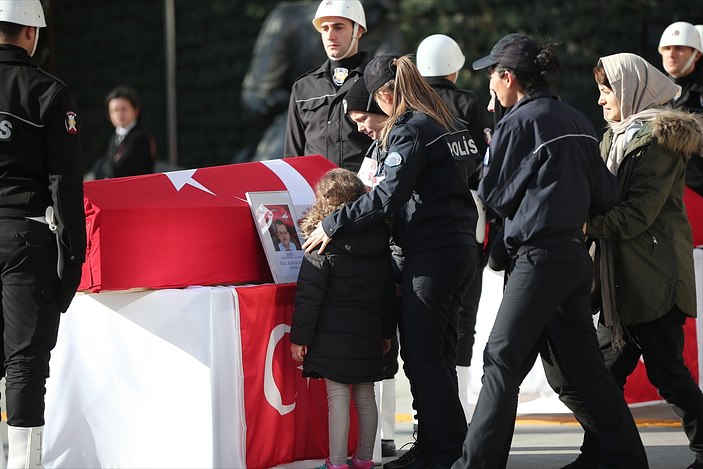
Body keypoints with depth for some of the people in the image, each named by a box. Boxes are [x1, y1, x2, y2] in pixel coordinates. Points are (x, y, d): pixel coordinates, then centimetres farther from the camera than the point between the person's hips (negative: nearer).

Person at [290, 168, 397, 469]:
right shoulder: (380, 241, 6)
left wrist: (299, 336, -6)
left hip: (333, 336, -5)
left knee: (337, 398, -4)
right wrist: (387, 332, 23)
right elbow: (388, 292, 13)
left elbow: (309, 294, -12)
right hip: (369, 337, 5)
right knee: (365, 397, 13)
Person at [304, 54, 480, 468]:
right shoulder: (451, 125, 14)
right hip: (462, 249, 9)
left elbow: (389, 196, -22)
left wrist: (333, 225, -18)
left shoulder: (409, 131, -13)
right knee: (439, 353, 14)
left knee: (422, 355, -4)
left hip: (431, 255, -9)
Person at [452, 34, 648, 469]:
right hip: (576, 255, 8)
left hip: (539, 257, -8)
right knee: (585, 363, 13)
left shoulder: (518, 123, -10)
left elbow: (494, 196, -3)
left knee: (502, 360, -7)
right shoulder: (576, 120, 11)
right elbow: (605, 194, 12)